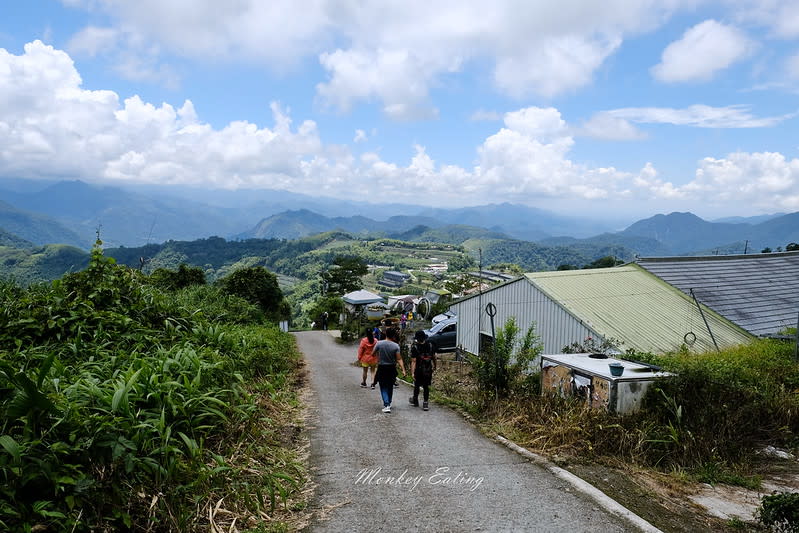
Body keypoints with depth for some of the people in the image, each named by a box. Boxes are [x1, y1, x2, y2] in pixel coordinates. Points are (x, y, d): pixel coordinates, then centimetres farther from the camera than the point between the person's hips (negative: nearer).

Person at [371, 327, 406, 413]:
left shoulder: (379, 343, -12)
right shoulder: (396, 346, -12)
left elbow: (373, 353, 1)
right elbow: (399, 359, -13)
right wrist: (403, 369, -10)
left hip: (382, 368, -1)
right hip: (392, 368, 1)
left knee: (384, 387, 4)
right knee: (390, 387, 19)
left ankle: (386, 405, -10)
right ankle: (388, 403, 32)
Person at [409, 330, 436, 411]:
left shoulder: (415, 348, -15)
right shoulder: (430, 346, -3)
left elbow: (413, 361, -19)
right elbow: (434, 358, 8)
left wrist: (412, 373, -20)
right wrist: (434, 366, 24)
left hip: (419, 371, -2)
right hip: (428, 370, 3)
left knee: (416, 386, 16)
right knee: (426, 386, 10)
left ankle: (415, 400, 34)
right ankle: (425, 403, 8)